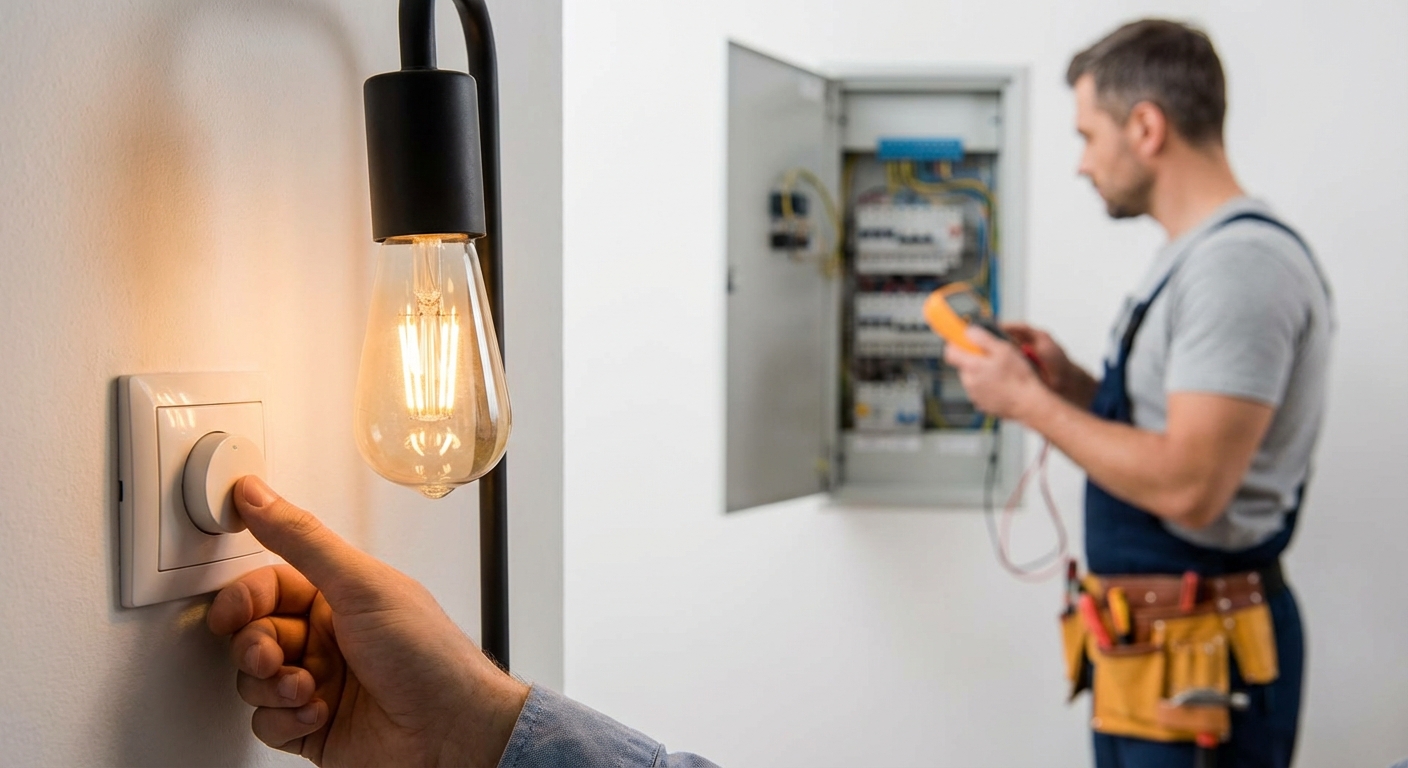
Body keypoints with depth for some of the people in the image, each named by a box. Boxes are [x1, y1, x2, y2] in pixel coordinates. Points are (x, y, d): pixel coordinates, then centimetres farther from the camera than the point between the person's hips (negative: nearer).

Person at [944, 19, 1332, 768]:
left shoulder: (1240, 263, -20)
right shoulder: (1194, 257, 13)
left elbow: (1189, 487, -26)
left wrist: (1029, 401, -17)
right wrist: (1072, 383, 4)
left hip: (1195, 656, -10)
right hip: (1150, 637, 10)